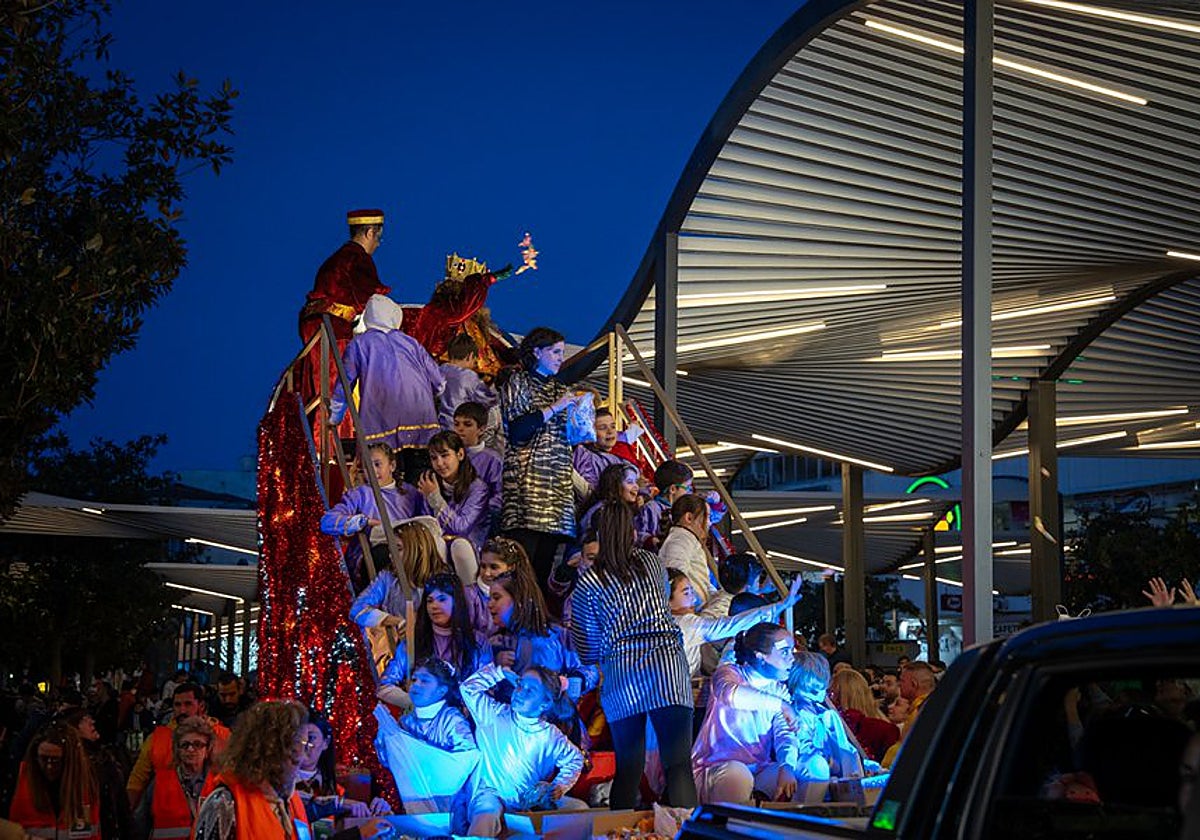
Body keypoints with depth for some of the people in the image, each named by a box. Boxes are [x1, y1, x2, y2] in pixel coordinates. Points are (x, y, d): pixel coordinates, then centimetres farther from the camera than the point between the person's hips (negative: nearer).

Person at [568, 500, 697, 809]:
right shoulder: (651, 562, 13)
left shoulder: (588, 583, 7)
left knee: (628, 769, 8)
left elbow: (588, 651, 11)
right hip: (667, 661, 0)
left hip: (620, 673, 0)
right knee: (678, 764, -7)